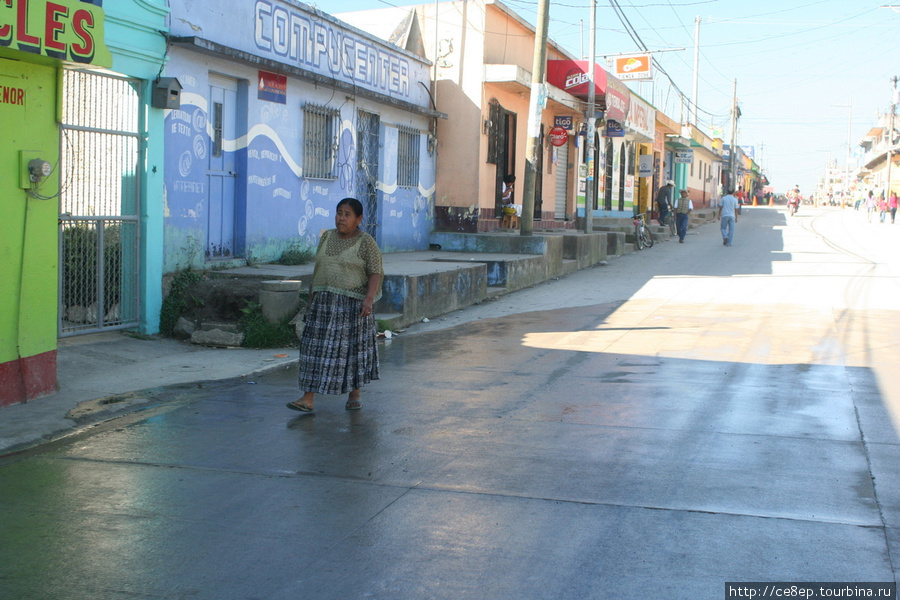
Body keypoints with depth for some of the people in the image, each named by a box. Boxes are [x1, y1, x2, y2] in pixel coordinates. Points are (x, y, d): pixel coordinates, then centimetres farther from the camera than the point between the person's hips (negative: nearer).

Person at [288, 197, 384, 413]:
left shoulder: (366, 242, -5)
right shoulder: (327, 237, 11)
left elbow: (376, 273, -8)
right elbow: (318, 269, 16)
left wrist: (369, 298, -21)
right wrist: (311, 298, 14)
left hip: (352, 304, -4)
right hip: (323, 303, 4)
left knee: (352, 348, 4)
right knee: (316, 348, -2)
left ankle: (354, 394, 22)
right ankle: (308, 399, -5)